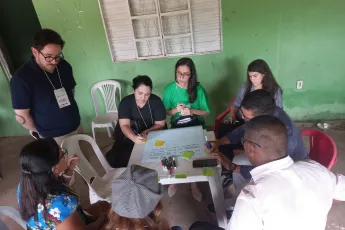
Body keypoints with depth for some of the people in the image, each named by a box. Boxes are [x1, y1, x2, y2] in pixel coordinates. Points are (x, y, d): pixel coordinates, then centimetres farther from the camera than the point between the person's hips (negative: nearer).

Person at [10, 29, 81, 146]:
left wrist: (67, 110, 12)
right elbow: (21, 115, -15)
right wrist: (40, 132, -3)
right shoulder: (22, 78, -22)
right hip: (53, 137, -5)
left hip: (76, 126, 5)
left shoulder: (64, 66, -6)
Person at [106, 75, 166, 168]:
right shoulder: (125, 102, -14)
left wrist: (146, 132, -29)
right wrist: (134, 138, -44)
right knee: (118, 159, -18)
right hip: (129, 136, 1)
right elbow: (124, 125, -23)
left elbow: (160, 124, -9)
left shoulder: (156, 101, -14)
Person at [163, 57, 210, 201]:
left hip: (196, 125, 0)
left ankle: (194, 183, 5)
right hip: (177, 126, 1)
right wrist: (175, 109, -20)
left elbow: (206, 112, -2)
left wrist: (192, 111, -20)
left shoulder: (198, 89, -7)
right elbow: (166, 112, 2)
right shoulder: (169, 89, -5)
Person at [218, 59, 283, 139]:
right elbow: (236, 105, 14)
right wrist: (232, 115, -6)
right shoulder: (245, 87, 10)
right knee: (223, 128, -29)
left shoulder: (275, 90, 3)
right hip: (240, 120, 2)